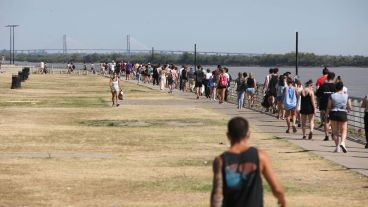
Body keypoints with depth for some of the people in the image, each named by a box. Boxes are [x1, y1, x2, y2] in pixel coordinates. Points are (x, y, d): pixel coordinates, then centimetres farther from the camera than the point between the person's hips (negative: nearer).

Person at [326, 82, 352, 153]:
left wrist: (327, 114, 12)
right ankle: (342, 143, -17)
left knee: (335, 131, 8)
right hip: (343, 114, 0)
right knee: (344, 130, 9)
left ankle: (337, 147, 4)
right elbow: (350, 108, 5)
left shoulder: (332, 96, 0)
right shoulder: (346, 96, 2)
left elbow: (328, 107, -1)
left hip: (333, 114, 0)